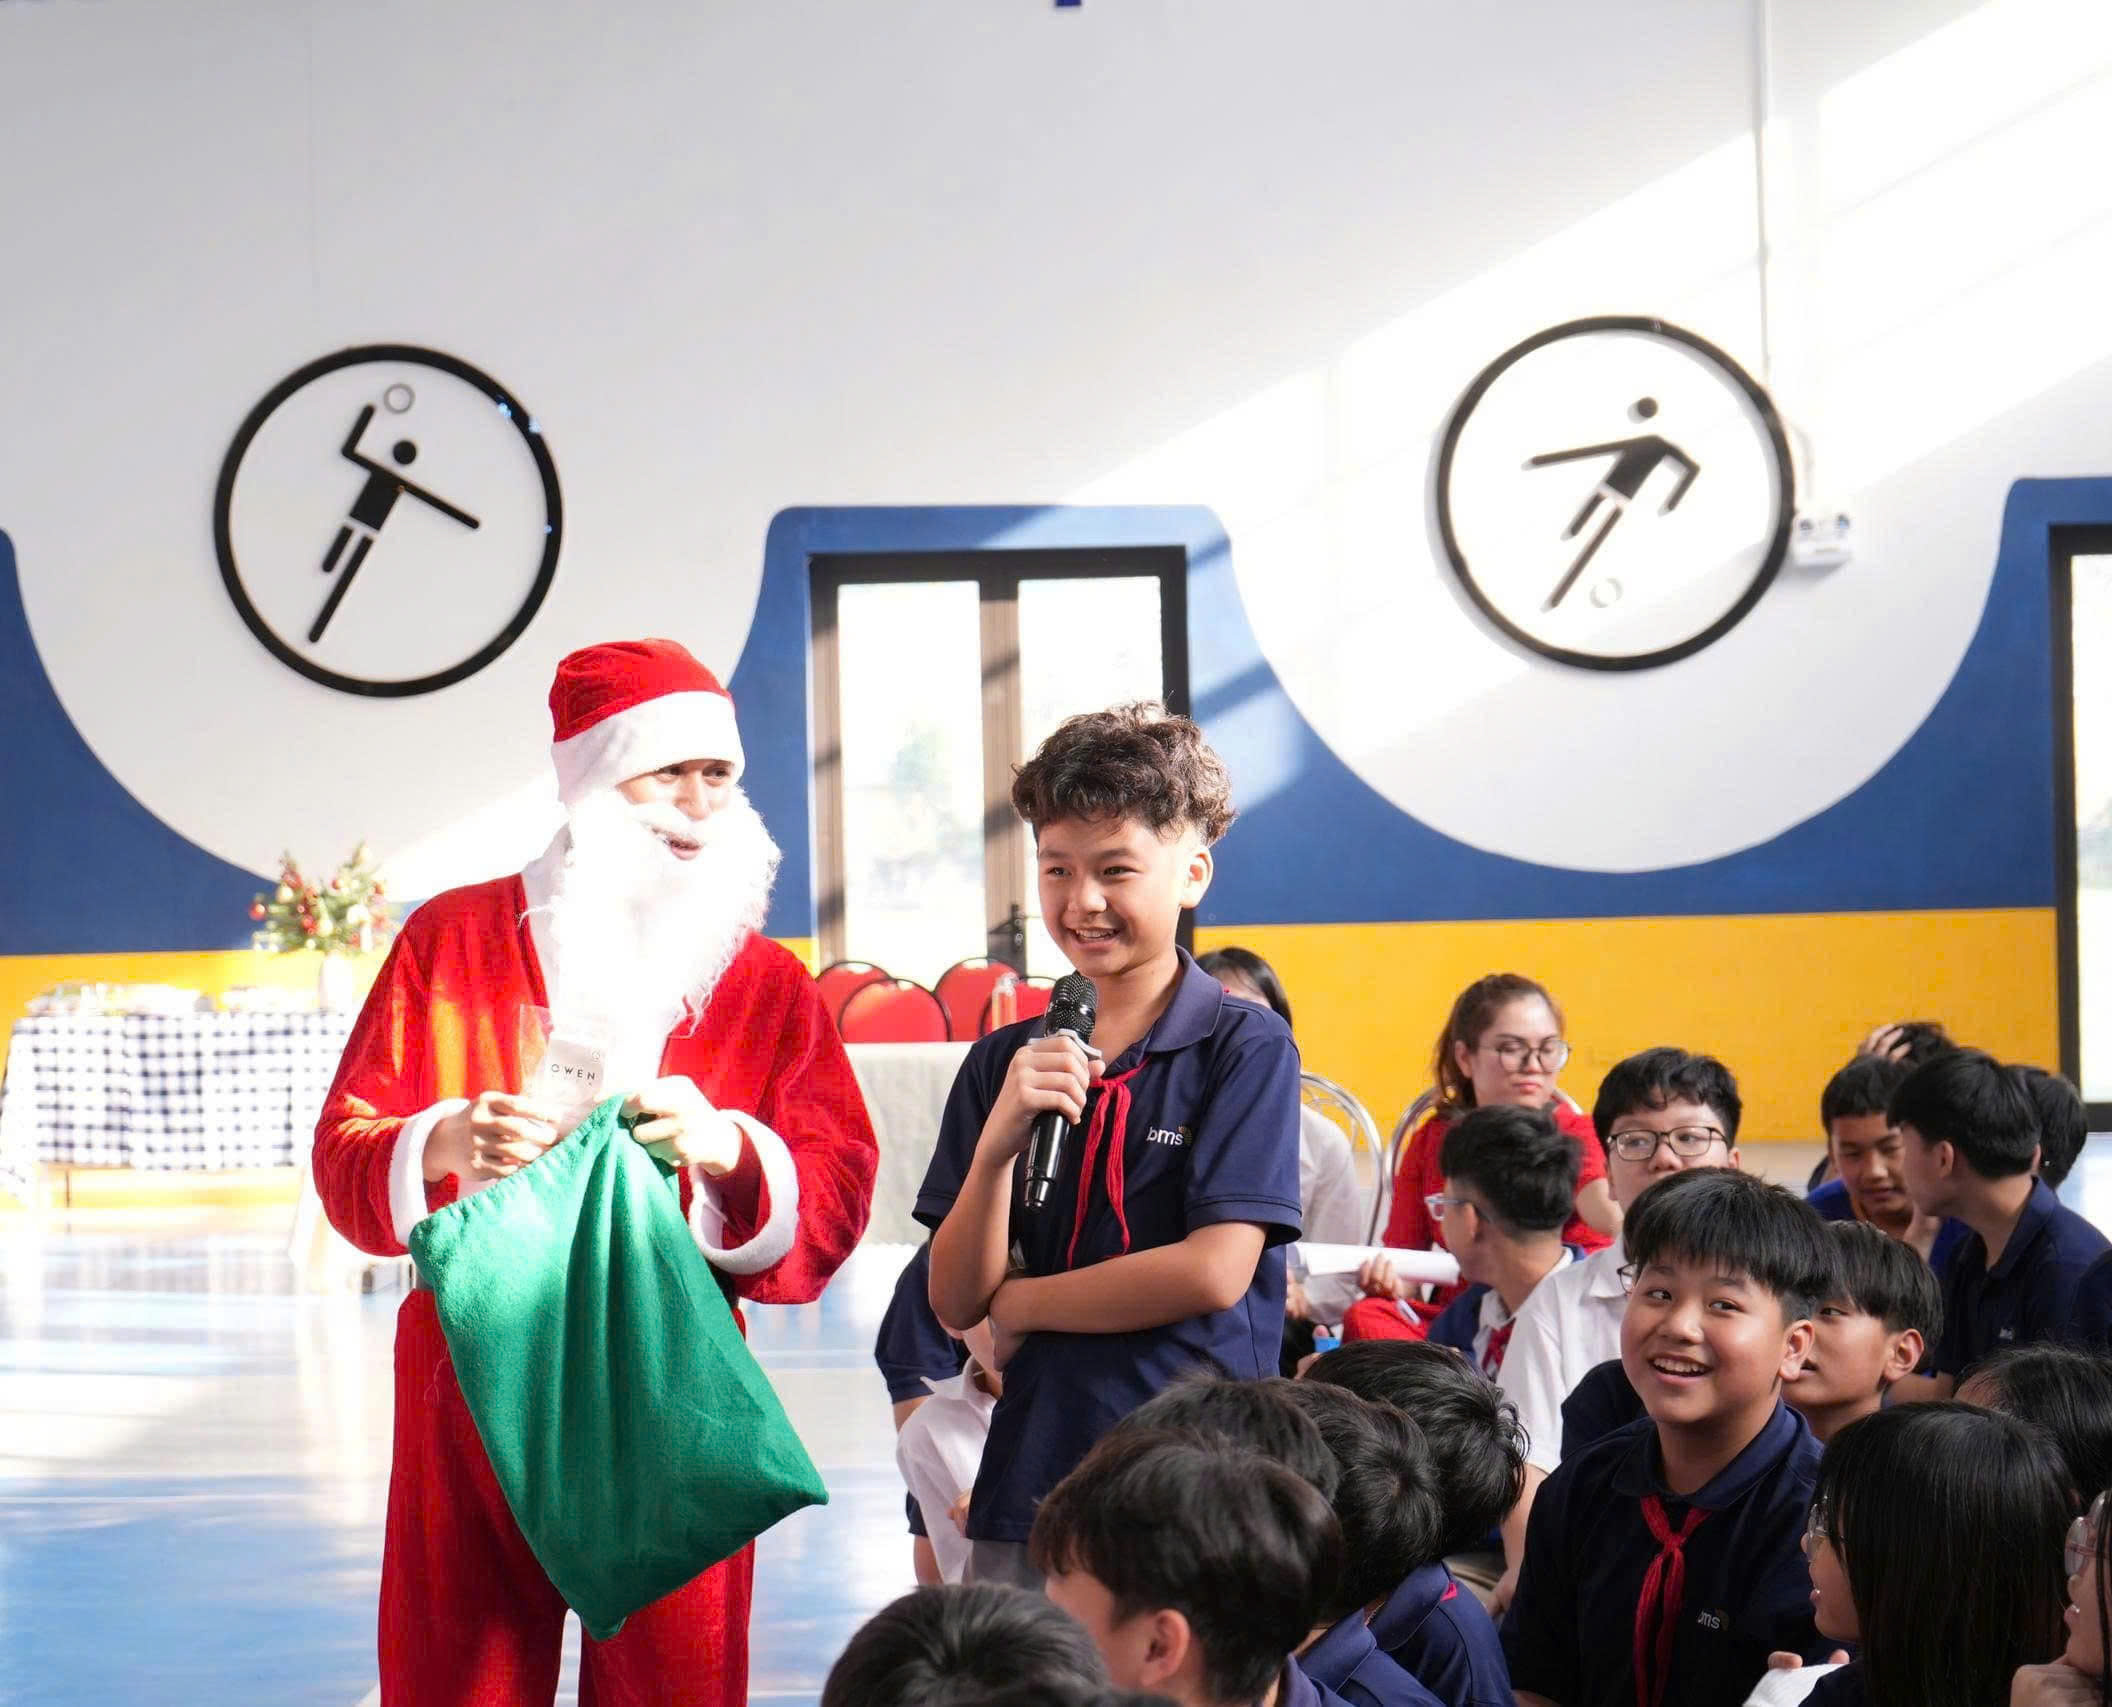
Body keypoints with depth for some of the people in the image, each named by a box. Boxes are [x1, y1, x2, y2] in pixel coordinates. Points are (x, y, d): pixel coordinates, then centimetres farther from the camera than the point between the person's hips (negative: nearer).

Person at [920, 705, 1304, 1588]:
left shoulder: (1246, 1045, -3)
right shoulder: (1007, 1061, 11)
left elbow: (1215, 1271, -13)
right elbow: (957, 1301, 5)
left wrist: (1021, 1303, -2)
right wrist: (999, 1139, -12)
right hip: (1028, 1473, 4)